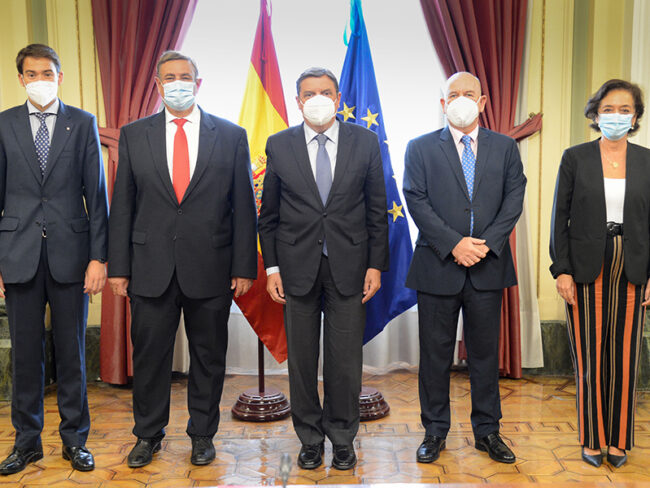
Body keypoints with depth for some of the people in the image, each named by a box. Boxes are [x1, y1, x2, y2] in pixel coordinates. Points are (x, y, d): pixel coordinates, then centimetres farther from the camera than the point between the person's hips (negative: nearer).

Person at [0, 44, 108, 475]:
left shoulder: (83, 123, 5)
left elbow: (96, 194, 1)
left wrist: (98, 256, -6)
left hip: (70, 252, -1)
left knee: (72, 351, 7)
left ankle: (75, 439, 21)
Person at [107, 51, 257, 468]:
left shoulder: (231, 136, 3)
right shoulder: (134, 135, 7)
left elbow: (243, 208, 2)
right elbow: (122, 207, 6)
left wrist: (244, 266, -3)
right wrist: (118, 267, 1)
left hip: (210, 268, -1)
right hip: (151, 268, 1)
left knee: (208, 357, 11)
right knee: (149, 355, 11)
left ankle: (203, 434, 29)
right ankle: (148, 435, 31)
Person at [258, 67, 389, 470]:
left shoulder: (364, 141, 3)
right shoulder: (279, 145, 4)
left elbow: (377, 209, 4)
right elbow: (269, 213, 6)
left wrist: (376, 265, -1)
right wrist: (271, 267, 1)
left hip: (348, 266, 0)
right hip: (297, 267, 1)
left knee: (346, 359, 6)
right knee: (301, 359, 9)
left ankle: (343, 438, 24)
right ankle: (310, 438, 26)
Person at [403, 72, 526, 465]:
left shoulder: (505, 147, 10)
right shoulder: (421, 148, 4)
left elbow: (514, 199, 2)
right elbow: (417, 201, -5)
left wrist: (487, 243, -12)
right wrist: (454, 244, -15)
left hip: (488, 268, 2)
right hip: (438, 266, -1)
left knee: (486, 352, 11)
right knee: (435, 354, 7)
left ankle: (488, 431, 25)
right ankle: (435, 432, 21)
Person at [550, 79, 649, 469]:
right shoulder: (575, 158, 0)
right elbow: (560, 217, -1)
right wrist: (562, 270, -8)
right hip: (586, 271, -2)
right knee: (590, 356, 5)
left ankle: (618, 440, 23)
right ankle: (593, 439, 20)